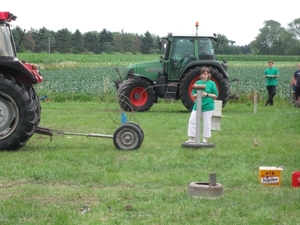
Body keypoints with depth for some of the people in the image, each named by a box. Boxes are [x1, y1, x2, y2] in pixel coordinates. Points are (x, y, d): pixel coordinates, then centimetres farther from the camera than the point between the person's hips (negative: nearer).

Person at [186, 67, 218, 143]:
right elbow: (193, 94, 10)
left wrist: (207, 94, -13)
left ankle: (205, 139, 14)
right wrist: (198, 94, -10)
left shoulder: (212, 83, 2)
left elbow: (215, 96, 2)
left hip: (208, 106, -3)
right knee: (192, 120, -2)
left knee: (207, 123, 2)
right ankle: (192, 138, 7)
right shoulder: (197, 83, 9)